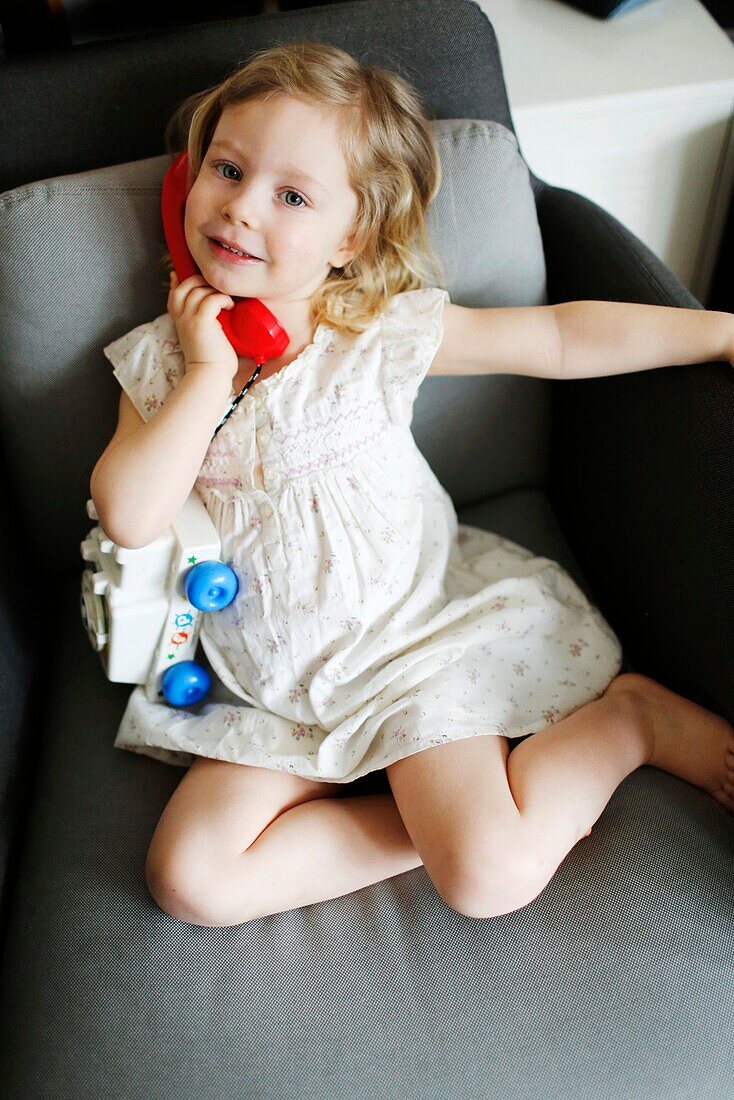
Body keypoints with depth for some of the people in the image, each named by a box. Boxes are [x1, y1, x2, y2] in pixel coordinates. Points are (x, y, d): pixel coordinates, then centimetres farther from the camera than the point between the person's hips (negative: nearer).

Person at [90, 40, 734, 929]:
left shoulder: (384, 332, -6)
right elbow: (129, 517, -14)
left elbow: (561, 337, -5)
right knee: (190, 878, -13)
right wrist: (208, 373, -15)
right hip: (270, 686, 4)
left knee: (493, 875, -19)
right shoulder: (159, 362, 1)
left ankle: (630, 716, 6)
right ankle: (436, 815, -6)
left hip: (414, 632, -3)